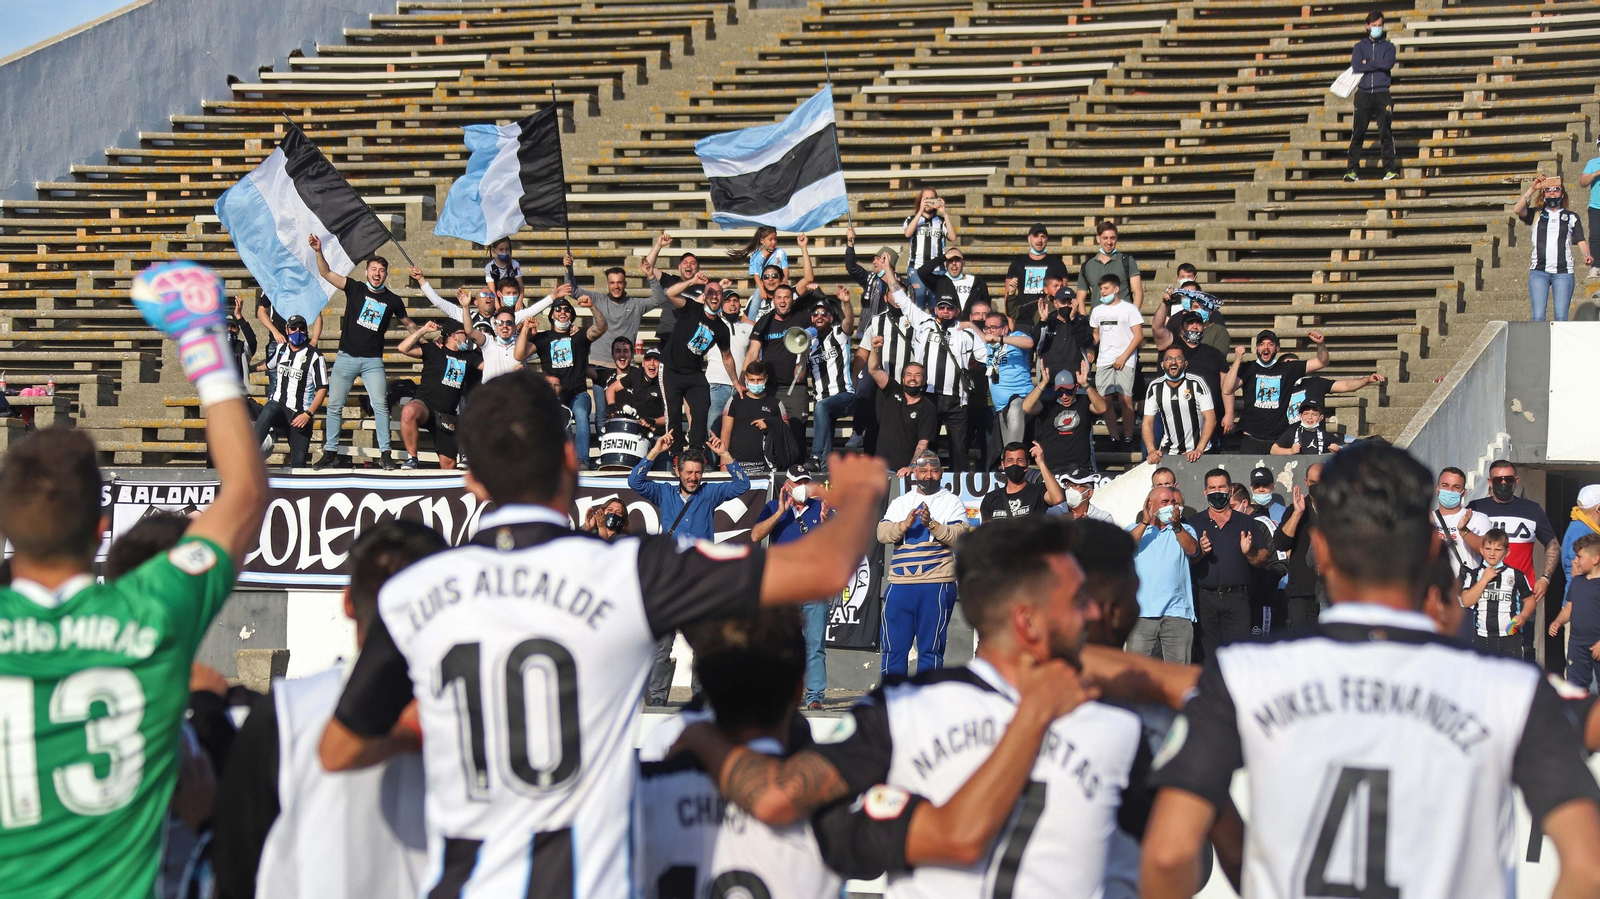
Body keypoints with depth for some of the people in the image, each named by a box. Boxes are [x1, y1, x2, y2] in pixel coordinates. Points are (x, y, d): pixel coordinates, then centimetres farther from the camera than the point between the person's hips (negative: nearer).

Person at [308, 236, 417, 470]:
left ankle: (384, 453, -5)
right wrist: (318, 252, -19)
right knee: (334, 405, 2)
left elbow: (408, 323, 19)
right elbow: (326, 273, -5)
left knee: (380, 405, -10)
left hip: (373, 361, 0)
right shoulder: (355, 289, 1)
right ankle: (330, 452, 10)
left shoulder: (392, 300, 4)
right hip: (346, 357, 0)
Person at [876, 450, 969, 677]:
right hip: (899, 584, 4)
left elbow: (958, 535, -9)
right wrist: (905, 525, -18)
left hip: (936, 587, -3)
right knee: (893, 648, 5)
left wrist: (932, 524, -25)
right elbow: (882, 533, 1)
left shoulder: (952, 502, 7)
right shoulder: (900, 503, 16)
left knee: (930, 650, -1)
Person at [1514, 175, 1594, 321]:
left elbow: (1580, 241, 6)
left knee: (1561, 317, -6)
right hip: (1538, 271, 0)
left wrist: (1587, 255, -15)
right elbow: (1517, 210, -4)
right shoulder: (1536, 214, 13)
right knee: (1538, 317, -8)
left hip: (1564, 272, 0)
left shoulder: (1571, 217, 14)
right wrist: (1532, 189, -6)